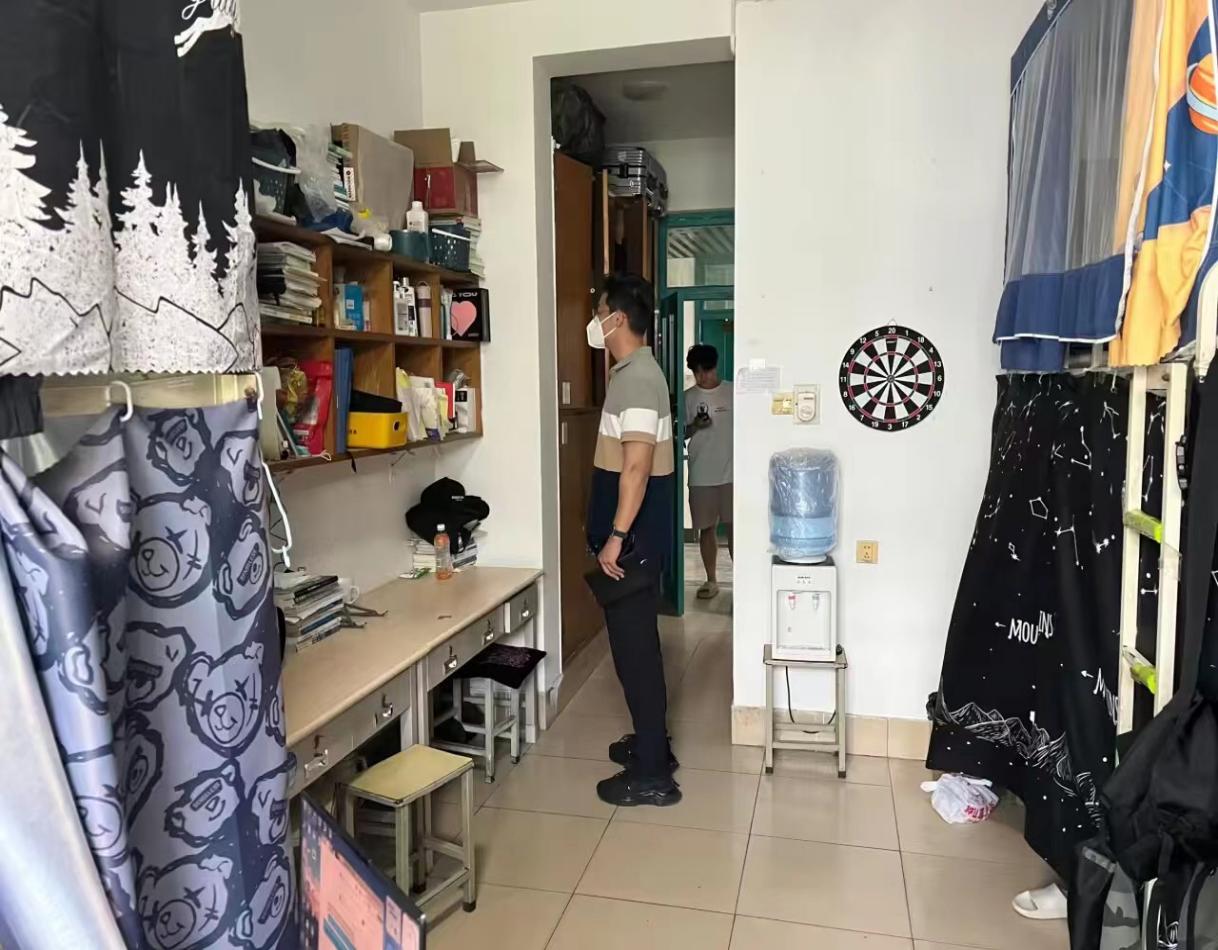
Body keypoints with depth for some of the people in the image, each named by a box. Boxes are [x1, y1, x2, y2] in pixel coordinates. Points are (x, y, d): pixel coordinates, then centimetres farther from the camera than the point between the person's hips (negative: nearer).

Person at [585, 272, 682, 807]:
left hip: (634, 538, -10)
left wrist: (616, 537, -23)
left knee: (633, 646, -2)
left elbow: (636, 466, -24)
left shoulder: (636, 377, -17)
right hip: (637, 535, 10)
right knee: (637, 641, 18)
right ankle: (652, 743, 32)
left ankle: (651, 774, 8)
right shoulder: (636, 372, 15)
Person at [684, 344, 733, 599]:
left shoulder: (733, 392, 1)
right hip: (701, 475, 1)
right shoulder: (688, 397, 2)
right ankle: (712, 580, 19)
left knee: (734, 526, 2)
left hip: (732, 473, -1)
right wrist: (694, 427, -16)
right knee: (706, 527, 8)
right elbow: (681, 433, 6)